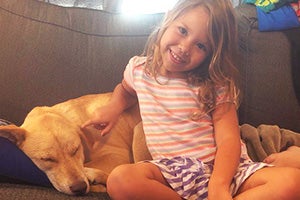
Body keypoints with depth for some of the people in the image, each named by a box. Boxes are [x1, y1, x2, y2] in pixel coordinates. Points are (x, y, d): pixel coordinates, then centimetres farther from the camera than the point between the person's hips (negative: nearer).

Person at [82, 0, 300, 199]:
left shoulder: (214, 86, -1)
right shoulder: (138, 69, 9)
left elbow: (229, 139, -11)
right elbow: (125, 89, 34)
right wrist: (114, 107, 11)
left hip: (223, 168, -1)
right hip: (172, 172, 1)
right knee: (120, 179, -32)